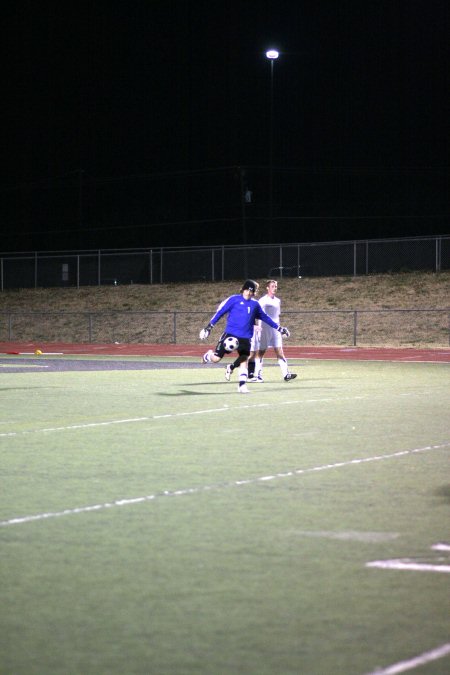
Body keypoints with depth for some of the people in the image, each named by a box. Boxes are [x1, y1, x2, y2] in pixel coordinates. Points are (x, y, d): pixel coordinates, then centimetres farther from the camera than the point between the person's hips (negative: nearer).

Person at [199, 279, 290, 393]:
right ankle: (208, 356, 30)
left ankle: (242, 385, 4)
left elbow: (265, 318, 21)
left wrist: (279, 328, 22)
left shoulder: (255, 304, 10)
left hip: (245, 337, 3)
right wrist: (209, 326, -4)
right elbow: (220, 312, 0)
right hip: (230, 334, -3)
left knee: (244, 360, -4)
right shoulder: (234, 299, -2)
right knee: (216, 358, -4)